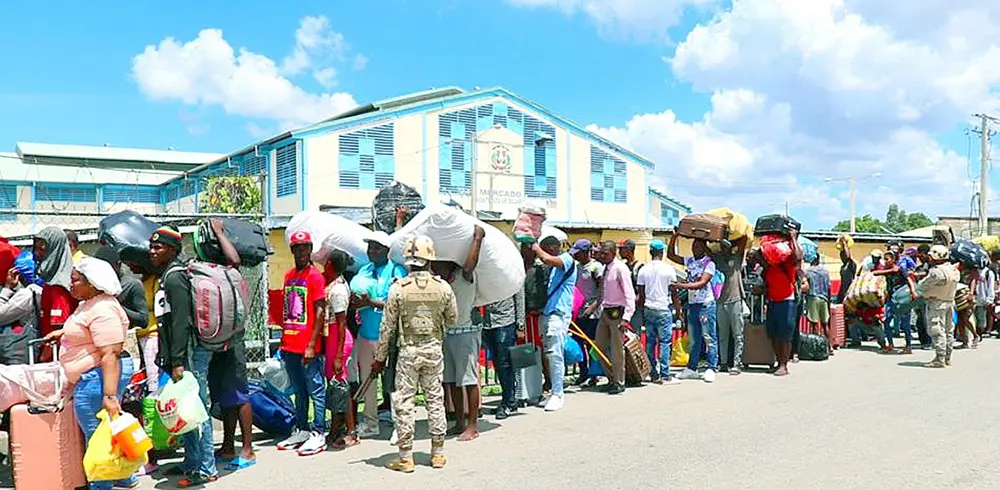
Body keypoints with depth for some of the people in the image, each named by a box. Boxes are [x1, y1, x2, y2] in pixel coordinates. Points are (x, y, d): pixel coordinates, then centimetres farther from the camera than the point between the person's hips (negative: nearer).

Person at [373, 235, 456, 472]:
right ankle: (438, 453, 19)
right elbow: (454, 319, 7)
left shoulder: (398, 288, -9)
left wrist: (380, 357, 5)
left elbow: (387, 327, -5)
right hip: (434, 349, 2)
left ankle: (406, 457, 9)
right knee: (435, 400, 11)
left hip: (408, 351, -2)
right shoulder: (443, 286, -4)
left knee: (403, 402, 5)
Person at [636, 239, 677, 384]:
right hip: (664, 309, -4)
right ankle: (664, 375, -1)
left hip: (648, 309, 4)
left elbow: (640, 294, 7)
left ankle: (653, 374, 13)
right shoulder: (668, 269, -6)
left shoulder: (643, 270, 4)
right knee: (664, 342, 0)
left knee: (650, 342, 9)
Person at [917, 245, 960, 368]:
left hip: (936, 303, -9)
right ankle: (947, 357, 23)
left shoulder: (937, 272, -24)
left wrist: (918, 284, 7)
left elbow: (923, 285, -16)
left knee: (937, 330, -5)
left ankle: (939, 358, -5)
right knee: (948, 330, 14)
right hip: (950, 302, 9)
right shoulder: (954, 270, 5)